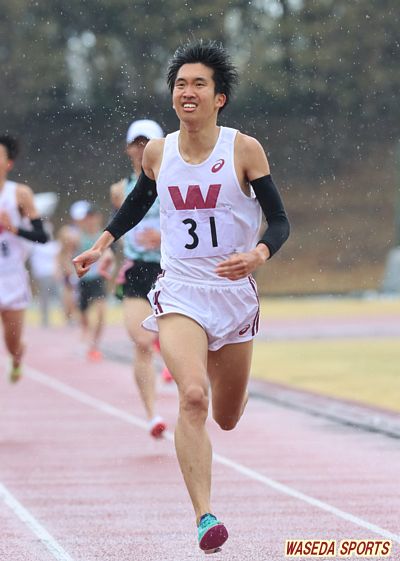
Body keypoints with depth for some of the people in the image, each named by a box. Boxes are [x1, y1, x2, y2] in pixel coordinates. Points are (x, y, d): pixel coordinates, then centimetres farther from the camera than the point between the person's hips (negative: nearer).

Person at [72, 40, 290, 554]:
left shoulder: (244, 150, -7)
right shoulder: (158, 153, 1)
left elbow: (280, 221, -6)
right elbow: (138, 201, 22)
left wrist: (257, 255, -26)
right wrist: (101, 245, 12)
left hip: (235, 294, 0)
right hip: (179, 293, 0)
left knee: (227, 418, 15)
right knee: (193, 397, -26)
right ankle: (204, 518, -28)